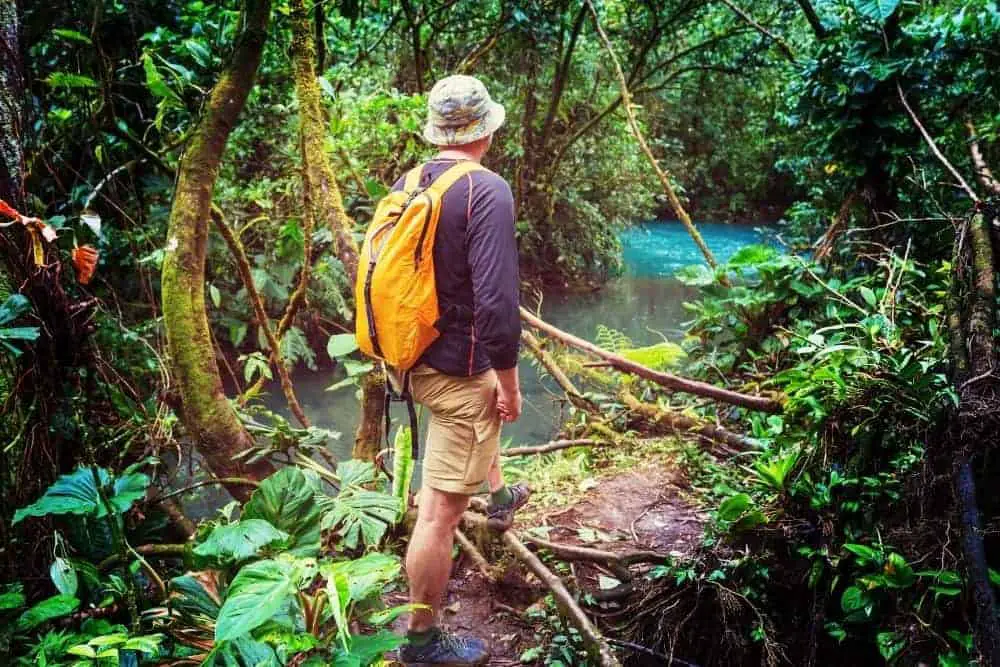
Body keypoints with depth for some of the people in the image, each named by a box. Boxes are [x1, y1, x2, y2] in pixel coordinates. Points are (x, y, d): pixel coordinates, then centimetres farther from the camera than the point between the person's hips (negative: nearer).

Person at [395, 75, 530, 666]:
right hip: (457, 369, -9)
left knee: (485, 410, 38)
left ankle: (499, 498, 58)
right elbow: (497, 300, -25)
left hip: (410, 359, 9)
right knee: (440, 511, 1)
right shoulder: (487, 191, -19)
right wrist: (508, 380, -13)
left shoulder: (405, 187, 4)